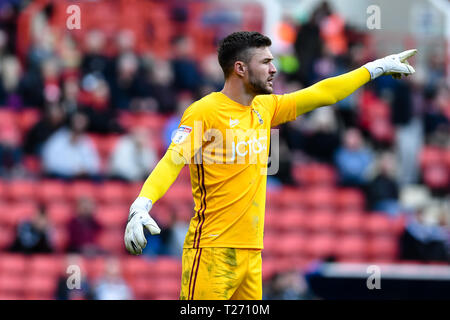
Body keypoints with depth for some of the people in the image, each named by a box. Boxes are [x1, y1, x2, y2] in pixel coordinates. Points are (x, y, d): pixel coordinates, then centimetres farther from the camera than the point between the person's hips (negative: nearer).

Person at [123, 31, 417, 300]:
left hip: (251, 251, 7)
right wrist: (142, 205, -33)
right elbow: (172, 161, -17)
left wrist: (377, 67, 25)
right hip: (212, 251, -7)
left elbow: (321, 94, 22)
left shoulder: (265, 108, 14)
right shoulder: (204, 111, -8)